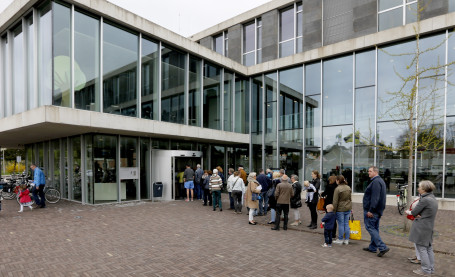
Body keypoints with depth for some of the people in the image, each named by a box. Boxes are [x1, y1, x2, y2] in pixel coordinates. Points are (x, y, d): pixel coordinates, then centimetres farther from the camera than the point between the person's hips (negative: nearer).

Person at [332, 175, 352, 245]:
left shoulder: (337, 189, -18)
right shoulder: (348, 188, 5)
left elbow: (335, 201, -15)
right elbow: (350, 199, 14)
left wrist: (334, 210, -7)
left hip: (340, 209, -6)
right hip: (348, 208, 6)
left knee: (341, 224, 2)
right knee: (346, 224, 11)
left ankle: (340, 240, 12)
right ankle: (346, 240, 18)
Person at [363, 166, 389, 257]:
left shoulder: (376, 182, -18)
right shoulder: (380, 180, 17)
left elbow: (375, 198, -25)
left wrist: (370, 210, -24)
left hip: (371, 210, -11)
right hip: (377, 210, 11)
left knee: (370, 227, -5)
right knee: (374, 228, 15)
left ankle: (382, 247, -7)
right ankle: (372, 247, 24)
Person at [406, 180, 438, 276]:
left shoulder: (425, 200, -20)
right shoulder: (433, 199, 9)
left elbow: (414, 212, -15)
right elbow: (426, 212, 11)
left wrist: (408, 212, 6)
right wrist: (418, 214, -6)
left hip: (422, 227, -9)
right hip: (430, 227, 9)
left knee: (421, 248, 1)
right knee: (429, 248, 16)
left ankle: (425, 270, 8)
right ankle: (431, 269, 25)